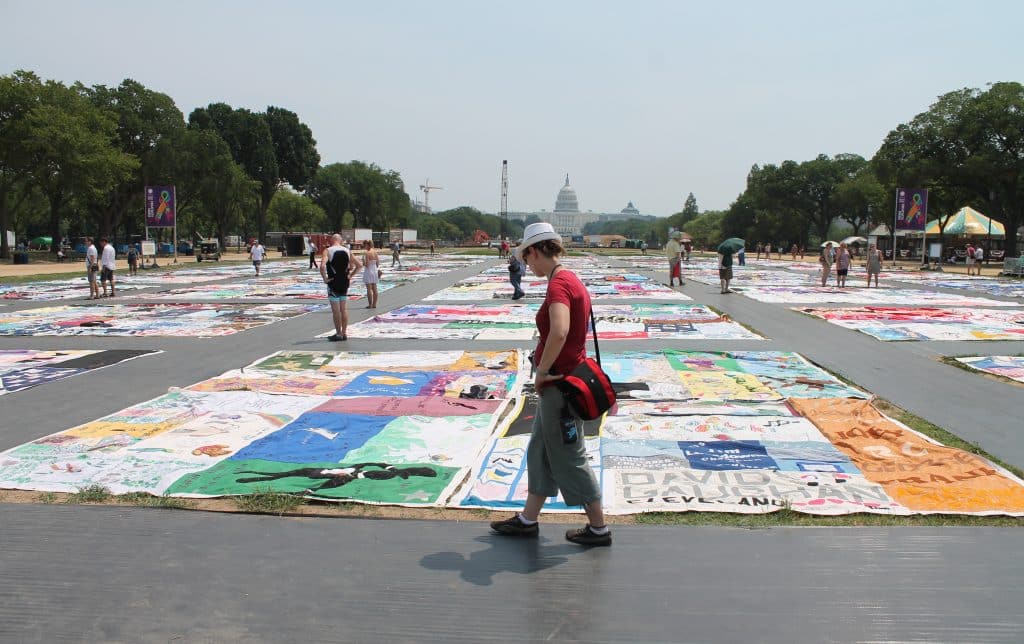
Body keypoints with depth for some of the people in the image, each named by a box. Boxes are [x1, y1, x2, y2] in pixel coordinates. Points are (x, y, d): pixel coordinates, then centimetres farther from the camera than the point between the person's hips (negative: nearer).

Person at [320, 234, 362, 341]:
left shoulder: (328, 251, -9)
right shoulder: (347, 251, 5)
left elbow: (322, 266, -25)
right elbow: (359, 265, 6)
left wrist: (325, 278, -14)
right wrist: (350, 275, 10)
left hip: (333, 283, -5)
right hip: (345, 282, 5)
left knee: (335, 310, 1)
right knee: (344, 309, 11)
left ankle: (338, 334, 4)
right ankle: (344, 333, 15)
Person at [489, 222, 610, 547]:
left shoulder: (559, 283, -21)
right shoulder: (570, 279, 10)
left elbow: (559, 332, -38)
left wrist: (541, 371, -25)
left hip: (559, 383, -10)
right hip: (560, 382, 10)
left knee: (569, 459, 3)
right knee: (539, 451, 19)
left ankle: (599, 528, 17)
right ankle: (528, 520, 31)